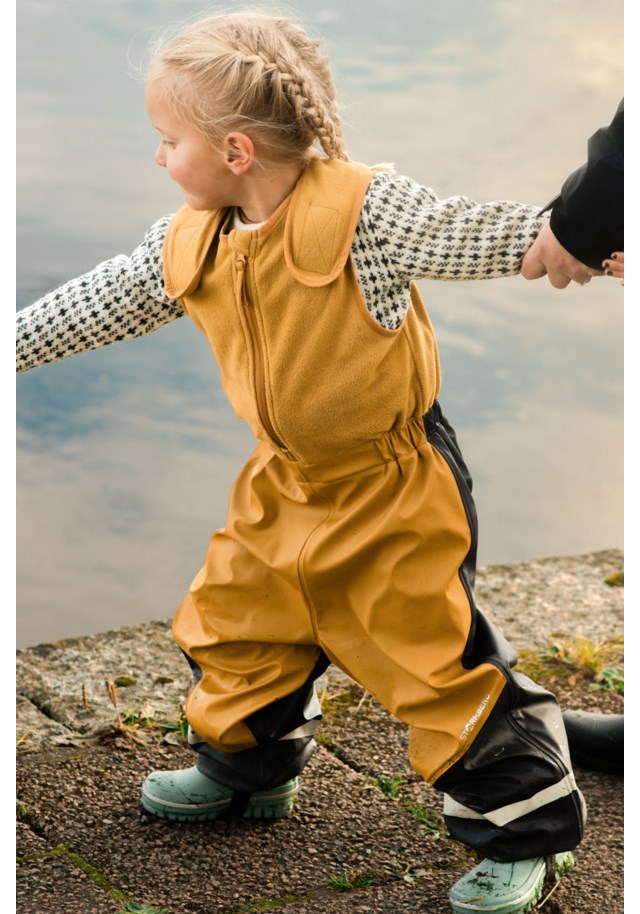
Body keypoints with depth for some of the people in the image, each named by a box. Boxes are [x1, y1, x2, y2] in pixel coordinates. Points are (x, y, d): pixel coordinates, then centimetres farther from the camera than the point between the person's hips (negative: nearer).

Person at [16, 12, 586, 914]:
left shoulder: (364, 210, -22)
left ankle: (527, 829, 12)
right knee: (236, 627, 19)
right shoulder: (189, 243, -2)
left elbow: (468, 235, -28)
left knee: (433, 658, -3)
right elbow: (100, 303, 10)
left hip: (389, 485, -7)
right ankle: (246, 771, 46)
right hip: (283, 483, 7)